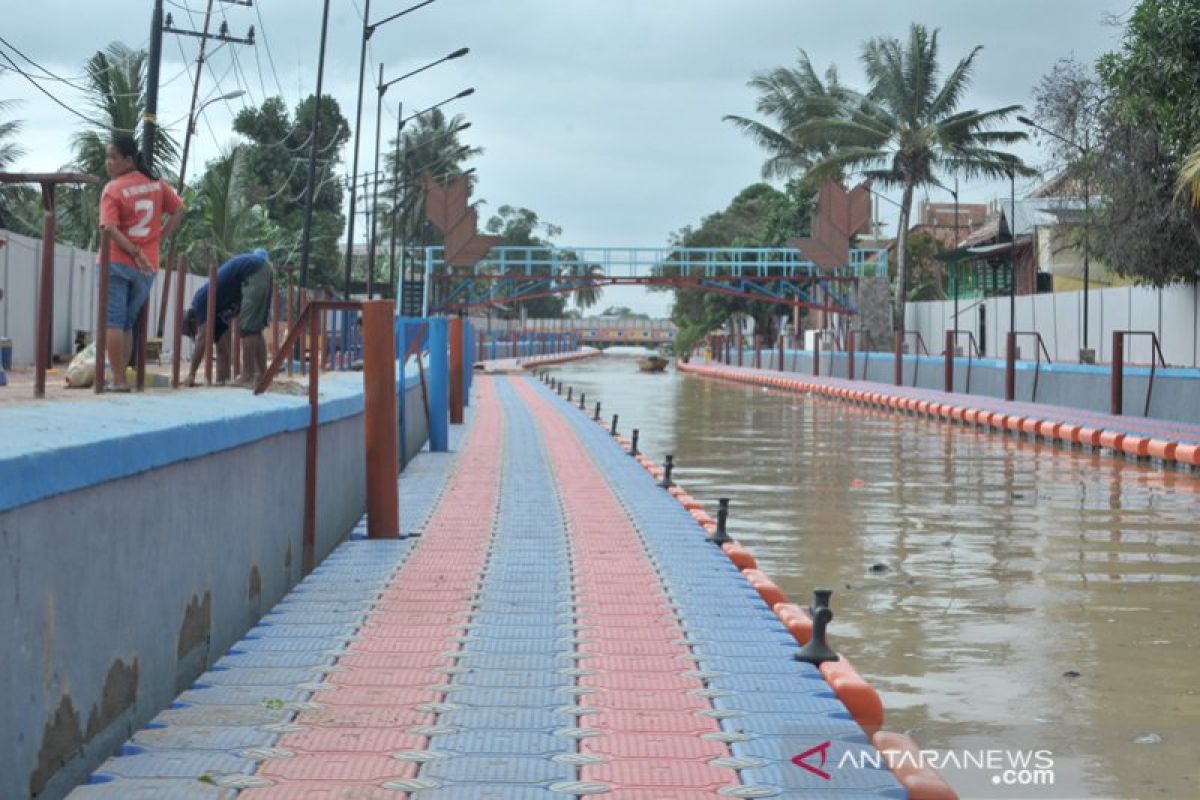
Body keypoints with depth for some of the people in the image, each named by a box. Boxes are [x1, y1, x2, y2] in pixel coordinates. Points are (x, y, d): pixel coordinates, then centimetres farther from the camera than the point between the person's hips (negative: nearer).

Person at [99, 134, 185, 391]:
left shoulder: (112, 189, -9)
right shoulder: (156, 183, 6)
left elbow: (110, 229, -18)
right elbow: (179, 210, 9)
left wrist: (135, 252, -16)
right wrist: (160, 237, 9)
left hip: (117, 263, -5)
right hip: (148, 266, 5)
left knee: (113, 321, -2)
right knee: (128, 323, 13)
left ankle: (118, 379, -7)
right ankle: (122, 377, 11)